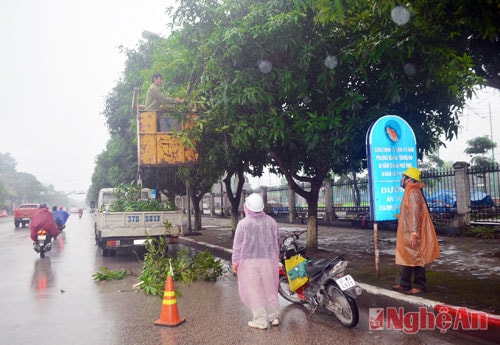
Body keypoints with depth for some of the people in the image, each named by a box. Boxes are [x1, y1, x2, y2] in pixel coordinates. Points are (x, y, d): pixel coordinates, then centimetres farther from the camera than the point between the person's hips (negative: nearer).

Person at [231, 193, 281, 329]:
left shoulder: (243, 223, -15)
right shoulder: (271, 221, -3)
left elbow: (237, 244, -10)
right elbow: (276, 240, 7)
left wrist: (235, 262, 0)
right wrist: (275, 257, 20)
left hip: (250, 262, -4)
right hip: (269, 260, 4)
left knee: (254, 291, 6)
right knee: (270, 288, 18)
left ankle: (260, 321, 12)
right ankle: (274, 317, 27)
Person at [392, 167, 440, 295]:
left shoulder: (413, 192, -17)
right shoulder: (410, 192, 15)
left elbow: (415, 213, -24)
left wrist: (414, 233, -27)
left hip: (412, 233, -10)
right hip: (407, 233, 10)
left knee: (416, 258, -3)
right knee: (407, 258, 14)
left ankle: (420, 286, 5)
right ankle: (404, 284, 22)